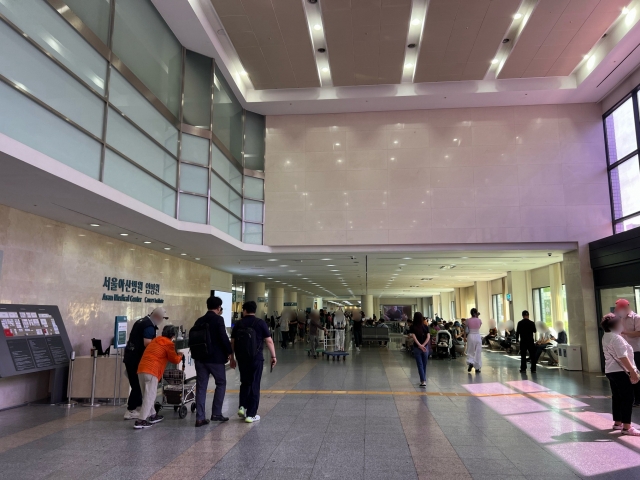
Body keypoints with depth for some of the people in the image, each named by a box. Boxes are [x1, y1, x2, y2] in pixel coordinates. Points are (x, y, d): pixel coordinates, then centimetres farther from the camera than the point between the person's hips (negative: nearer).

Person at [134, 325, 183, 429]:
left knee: (147, 395, 17)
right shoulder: (168, 344, 0)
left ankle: (152, 415, 28)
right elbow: (175, 360, 1)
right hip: (151, 371, -8)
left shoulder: (155, 340, 23)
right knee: (149, 396, -7)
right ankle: (141, 421, -12)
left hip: (141, 369, 8)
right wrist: (180, 355, 21)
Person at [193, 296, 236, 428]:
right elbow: (224, 338, -16)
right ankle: (216, 414, 14)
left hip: (200, 358, 5)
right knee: (221, 384, 12)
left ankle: (200, 417, 7)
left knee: (201, 387, 7)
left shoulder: (199, 321, 8)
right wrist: (230, 355, -8)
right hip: (216, 358, -5)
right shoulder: (218, 319, -10)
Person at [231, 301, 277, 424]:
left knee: (245, 382, 22)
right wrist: (273, 356, 1)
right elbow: (269, 341, -7)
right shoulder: (260, 323, -5)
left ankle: (242, 407, 13)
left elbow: (232, 342, 8)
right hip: (256, 358, -3)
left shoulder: (238, 324, 4)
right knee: (254, 385, 5)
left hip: (241, 358, 3)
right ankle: (251, 415, 7)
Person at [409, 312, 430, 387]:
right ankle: (424, 380, 22)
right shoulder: (426, 327, -1)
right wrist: (423, 345, -15)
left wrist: (420, 345, -21)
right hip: (425, 347, 2)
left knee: (420, 365, 2)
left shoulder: (413, 327, -7)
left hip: (417, 348, -2)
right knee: (424, 365, 14)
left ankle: (423, 381, -6)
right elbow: (428, 337, -9)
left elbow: (414, 337, -16)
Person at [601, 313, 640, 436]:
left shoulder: (606, 336, 12)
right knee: (627, 398, -5)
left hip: (611, 371, 10)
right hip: (620, 372, -10)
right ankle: (626, 427, -4)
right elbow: (623, 357, -23)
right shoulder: (616, 338, -19)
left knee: (617, 397, 16)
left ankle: (617, 423, 23)